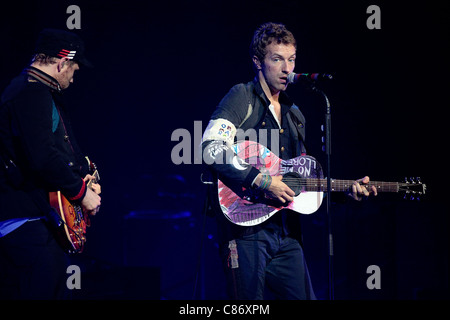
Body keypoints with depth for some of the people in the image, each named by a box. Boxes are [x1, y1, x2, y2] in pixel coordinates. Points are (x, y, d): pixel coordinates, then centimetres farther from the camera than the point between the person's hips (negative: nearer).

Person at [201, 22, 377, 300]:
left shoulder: (295, 116, 21)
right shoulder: (243, 98, -2)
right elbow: (211, 150, -17)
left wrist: (347, 189, 13)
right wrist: (261, 181, -19)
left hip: (285, 234, 7)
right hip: (246, 229, -7)